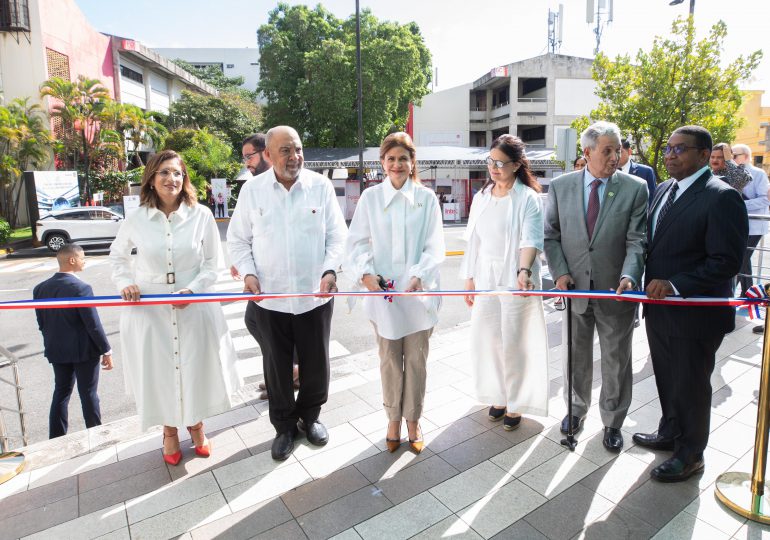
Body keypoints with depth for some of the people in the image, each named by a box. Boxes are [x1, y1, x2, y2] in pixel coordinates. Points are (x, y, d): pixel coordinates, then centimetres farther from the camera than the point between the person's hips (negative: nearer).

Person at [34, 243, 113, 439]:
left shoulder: (40, 288, 0)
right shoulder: (81, 288, -21)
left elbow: (41, 324, 7)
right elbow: (93, 325, -19)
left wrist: (54, 343, 19)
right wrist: (107, 351, -10)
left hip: (56, 351, 6)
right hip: (84, 350, -6)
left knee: (61, 392, 17)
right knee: (88, 394, 7)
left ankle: (56, 439, 24)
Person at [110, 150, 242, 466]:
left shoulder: (201, 215, -8)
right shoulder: (136, 220, -4)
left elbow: (212, 262, -2)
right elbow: (117, 256, 12)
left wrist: (192, 289, -16)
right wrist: (125, 283, -6)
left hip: (194, 307, 0)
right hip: (148, 309, 1)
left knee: (197, 367, 11)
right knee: (159, 370, 12)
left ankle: (196, 425, 40)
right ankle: (169, 431, 39)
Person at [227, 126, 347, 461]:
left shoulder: (321, 186, -2)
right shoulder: (252, 190, -1)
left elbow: (336, 235, 0)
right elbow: (238, 239, 6)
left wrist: (330, 270, -14)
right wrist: (248, 273, -9)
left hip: (315, 295, 0)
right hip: (269, 296, 0)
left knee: (316, 363, 13)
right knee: (277, 367, 13)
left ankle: (309, 416, 40)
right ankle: (284, 427, 35)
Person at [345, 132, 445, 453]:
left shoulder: (427, 198, 0)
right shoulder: (370, 197, 1)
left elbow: (434, 246, -4)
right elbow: (357, 243, 0)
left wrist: (418, 277, -20)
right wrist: (366, 274, -17)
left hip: (419, 292, 0)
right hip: (382, 292, 0)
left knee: (416, 360, 11)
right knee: (390, 361, 13)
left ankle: (413, 421, 31)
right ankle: (393, 420, 33)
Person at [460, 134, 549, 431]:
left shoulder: (527, 198, -6)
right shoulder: (481, 197, 10)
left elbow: (530, 239, -18)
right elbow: (474, 241, 11)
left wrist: (524, 272, -35)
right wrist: (469, 279, 10)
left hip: (515, 280, -5)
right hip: (485, 279, 5)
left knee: (514, 342, 3)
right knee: (487, 339, 9)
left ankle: (515, 403, 22)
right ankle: (498, 395, 30)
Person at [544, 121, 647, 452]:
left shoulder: (635, 188, -4)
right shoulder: (561, 186, -1)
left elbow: (636, 240, -8)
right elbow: (551, 235, 3)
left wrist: (629, 277, -24)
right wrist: (560, 272, -9)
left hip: (615, 291, -1)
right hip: (574, 288, 1)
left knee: (616, 361, 13)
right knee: (576, 356, 18)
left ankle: (612, 422, 34)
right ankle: (577, 408, 42)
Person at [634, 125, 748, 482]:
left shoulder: (722, 197, -16)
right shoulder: (663, 190, 9)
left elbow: (727, 261, -20)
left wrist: (675, 285, -25)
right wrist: (651, 285, 5)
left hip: (695, 314, -7)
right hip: (659, 308, 7)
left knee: (690, 386, 10)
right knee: (666, 380, 22)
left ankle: (690, 455, 30)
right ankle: (670, 434, 43)